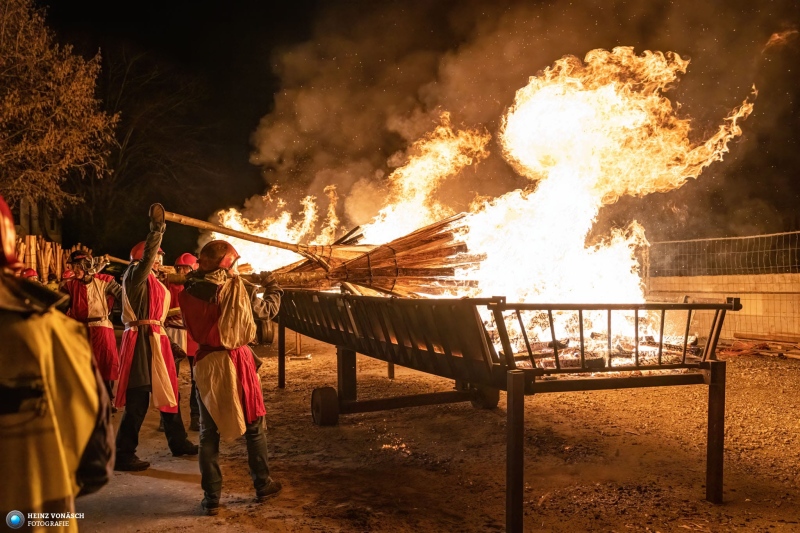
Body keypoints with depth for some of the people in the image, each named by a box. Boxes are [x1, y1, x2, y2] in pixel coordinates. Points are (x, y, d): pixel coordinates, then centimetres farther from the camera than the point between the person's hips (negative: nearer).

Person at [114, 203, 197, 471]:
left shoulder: (153, 281, 20)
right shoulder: (135, 274, -6)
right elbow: (146, 257, -26)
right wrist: (157, 230, -29)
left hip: (155, 339, 10)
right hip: (141, 339, -10)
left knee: (168, 392, 16)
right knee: (138, 399, -8)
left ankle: (178, 442, 28)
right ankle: (124, 455, 0)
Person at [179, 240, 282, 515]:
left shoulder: (190, 292, -6)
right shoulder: (239, 288, -11)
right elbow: (268, 310, 4)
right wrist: (271, 285, 22)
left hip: (207, 363, 2)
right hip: (237, 361, -1)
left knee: (209, 433, 11)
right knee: (254, 426, 16)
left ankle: (211, 498, 14)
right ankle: (262, 485, 26)